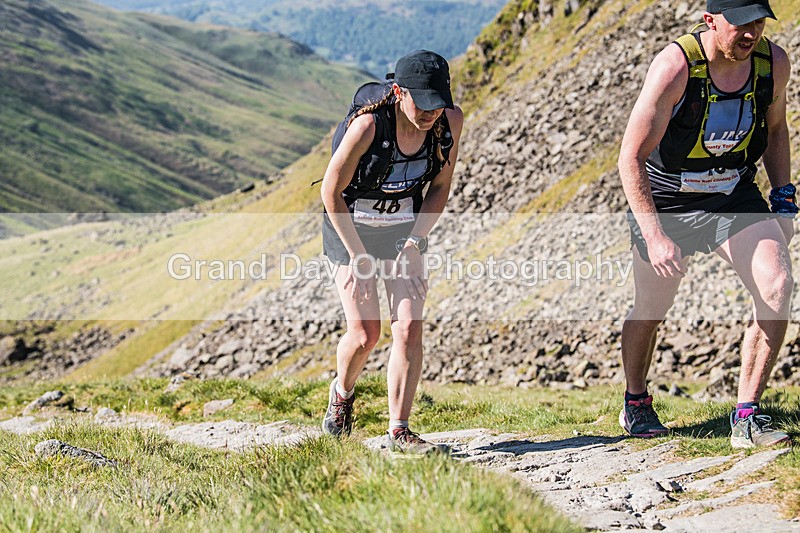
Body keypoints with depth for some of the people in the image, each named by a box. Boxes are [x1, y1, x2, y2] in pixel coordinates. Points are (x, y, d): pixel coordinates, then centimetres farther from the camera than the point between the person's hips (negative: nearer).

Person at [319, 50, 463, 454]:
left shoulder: (450, 121, -17)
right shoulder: (368, 125, -29)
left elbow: (440, 186, -2)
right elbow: (332, 191, -18)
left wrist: (415, 242, -11)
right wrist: (359, 256, -15)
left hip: (405, 230, 3)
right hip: (350, 228, -3)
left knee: (409, 329, -10)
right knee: (365, 333, -7)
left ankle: (398, 431, -1)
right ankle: (342, 392, 26)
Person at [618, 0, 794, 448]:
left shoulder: (774, 63, -11)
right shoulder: (675, 66, -26)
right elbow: (631, 156, -24)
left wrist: (783, 198, 2)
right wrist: (654, 236, -31)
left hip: (735, 196, 3)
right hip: (665, 201, -3)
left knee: (778, 286, -19)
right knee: (651, 310, 10)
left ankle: (747, 416, -10)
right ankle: (636, 403, 40)